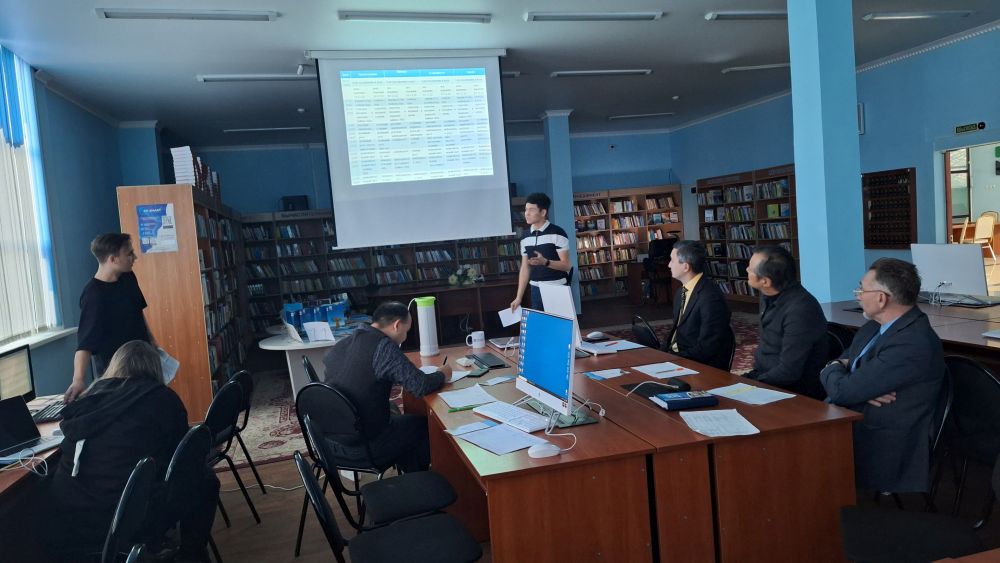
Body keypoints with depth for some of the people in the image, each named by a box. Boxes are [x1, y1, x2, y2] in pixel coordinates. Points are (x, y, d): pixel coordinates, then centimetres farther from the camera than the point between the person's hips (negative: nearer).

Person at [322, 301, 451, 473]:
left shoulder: (341, 344, 4)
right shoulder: (383, 347, -20)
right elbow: (421, 386, -22)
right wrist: (441, 374, -2)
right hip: (362, 448, -7)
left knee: (399, 419, 29)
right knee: (424, 425, 16)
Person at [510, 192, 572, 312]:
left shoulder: (557, 233, -9)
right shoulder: (525, 238, 8)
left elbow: (566, 265, -10)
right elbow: (525, 268, 11)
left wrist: (545, 262, -26)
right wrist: (519, 297, 6)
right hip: (536, 291, 5)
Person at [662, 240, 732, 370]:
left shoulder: (711, 298, -19)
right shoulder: (682, 292, 9)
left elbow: (707, 348, -20)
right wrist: (663, 352, -1)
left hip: (704, 367, -8)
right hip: (675, 356, 8)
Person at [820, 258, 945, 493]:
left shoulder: (913, 344, -24)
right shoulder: (874, 326, 5)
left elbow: (841, 391, -24)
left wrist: (832, 370, -1)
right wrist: (859, 387, -12)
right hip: (850, 425, 8)